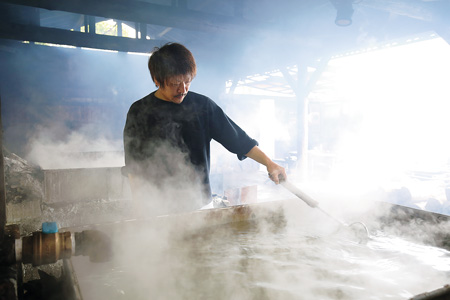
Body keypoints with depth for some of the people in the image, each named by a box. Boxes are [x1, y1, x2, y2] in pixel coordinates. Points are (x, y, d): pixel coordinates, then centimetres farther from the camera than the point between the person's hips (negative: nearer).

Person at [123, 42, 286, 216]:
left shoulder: (203, 105, 0)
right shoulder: (139, 112, -3)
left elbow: (237, 138, 5)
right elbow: (134, 168, 1)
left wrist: (269, 163, -1)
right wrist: (141, 209, -3)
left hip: (200, 203, 2)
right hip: (159, 208, -1)